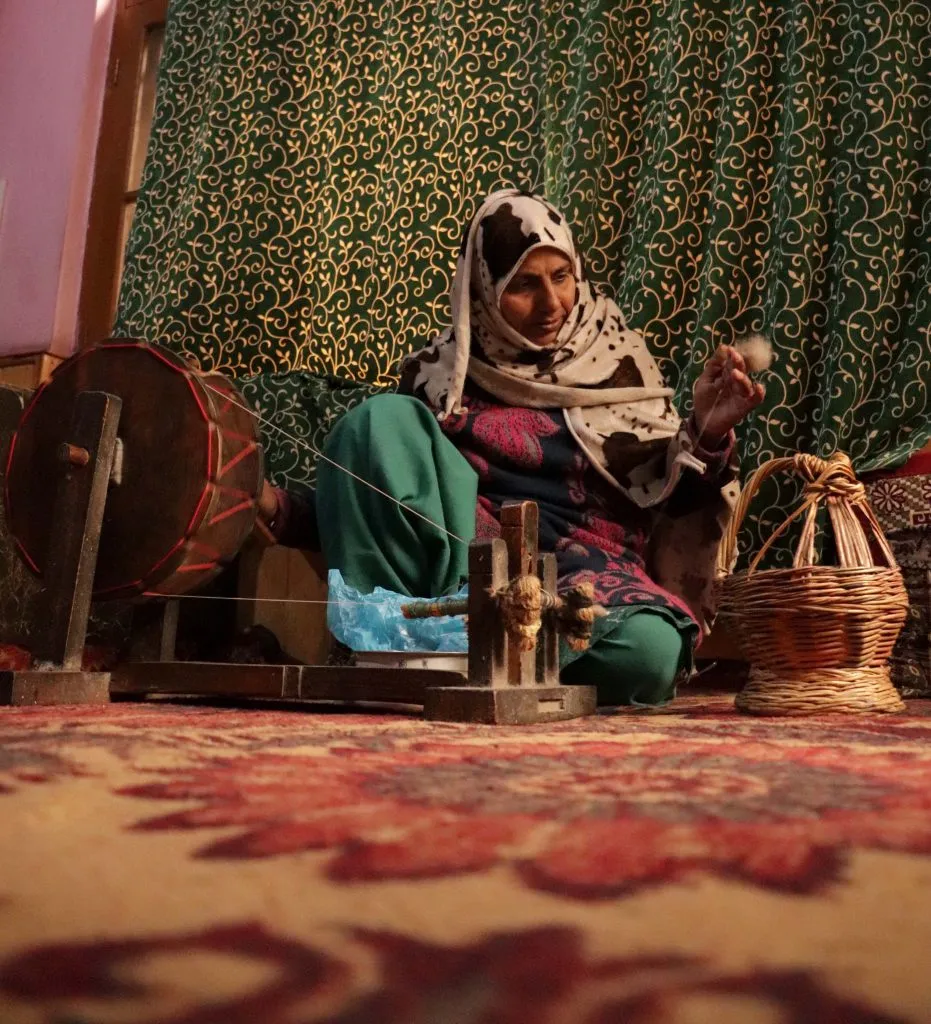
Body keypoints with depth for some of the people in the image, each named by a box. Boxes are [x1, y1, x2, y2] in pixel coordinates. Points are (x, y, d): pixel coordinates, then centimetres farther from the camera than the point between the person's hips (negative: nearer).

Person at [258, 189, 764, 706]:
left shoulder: (617, 364, 9)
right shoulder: (441, 372, 9)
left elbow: (666, 501, 6)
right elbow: (371, 500, 10)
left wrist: (705, 433, -13)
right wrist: (281, 508, -4)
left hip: (586, 569, 0)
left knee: (649, 648, -34)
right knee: (382, 417, -18)